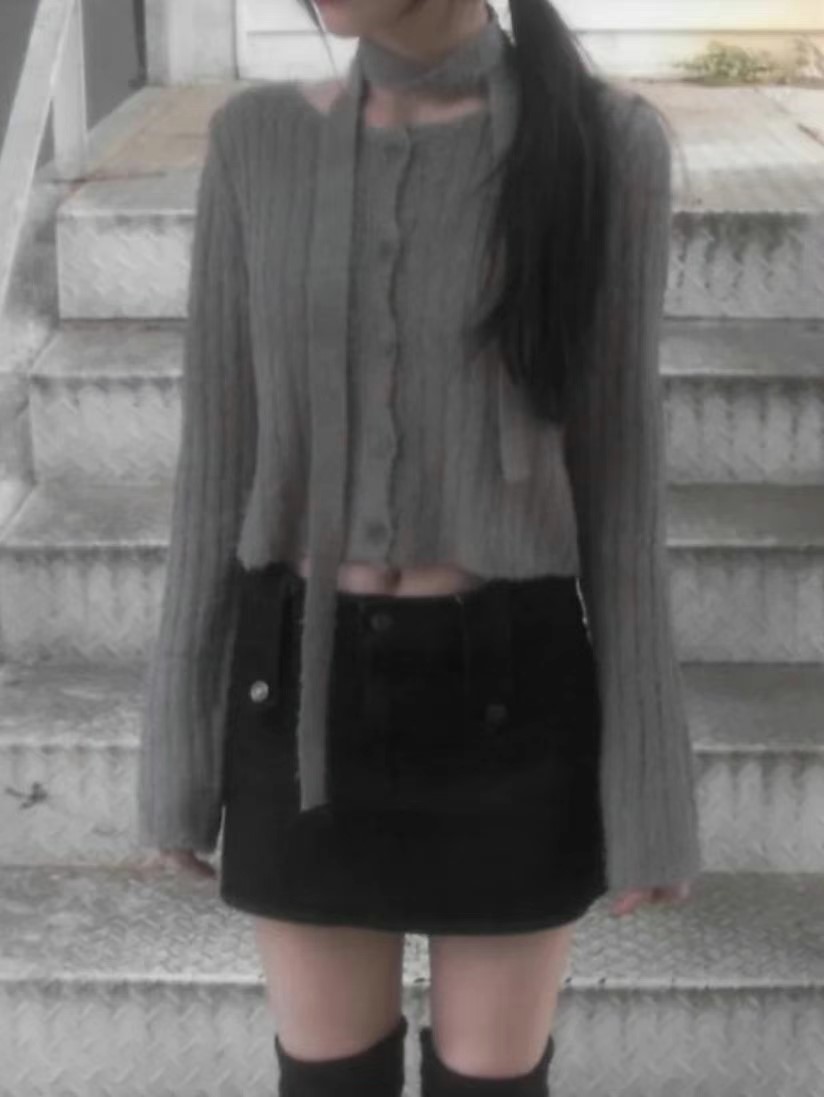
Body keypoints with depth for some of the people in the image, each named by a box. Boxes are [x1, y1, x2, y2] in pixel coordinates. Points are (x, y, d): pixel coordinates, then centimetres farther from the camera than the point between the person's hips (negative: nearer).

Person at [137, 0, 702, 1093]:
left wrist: (647, 786, -2)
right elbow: (218, 462, 2)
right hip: (305, 689, 2)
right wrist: (178, 748, 4)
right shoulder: (257, 140, -1)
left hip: (509, 692, -1)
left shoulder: (604, 140, -7)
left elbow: (620, 481, -4)